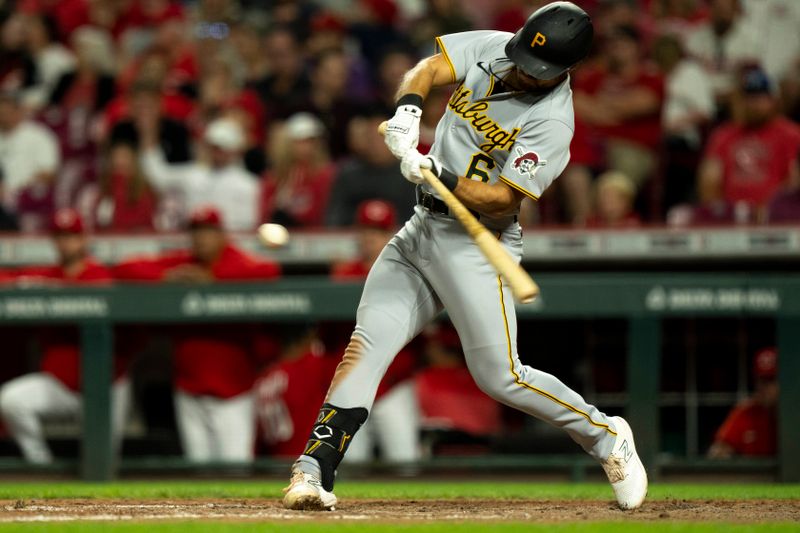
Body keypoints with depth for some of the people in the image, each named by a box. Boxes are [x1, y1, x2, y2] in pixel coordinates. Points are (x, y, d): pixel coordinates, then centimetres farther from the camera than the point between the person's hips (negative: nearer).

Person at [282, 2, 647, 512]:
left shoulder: (551, 121, -17)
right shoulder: (491, 48, 1)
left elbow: (504, 199, -21)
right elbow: (429, 69, -6)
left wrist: (440, 178, -33)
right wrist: (408, 110, -26)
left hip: (477, 244, -6)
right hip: (420, 230, 6)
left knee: (500, 375, -8)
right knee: (366, 345, -6)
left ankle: (605, 435, 13)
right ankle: (313, 472, -12)